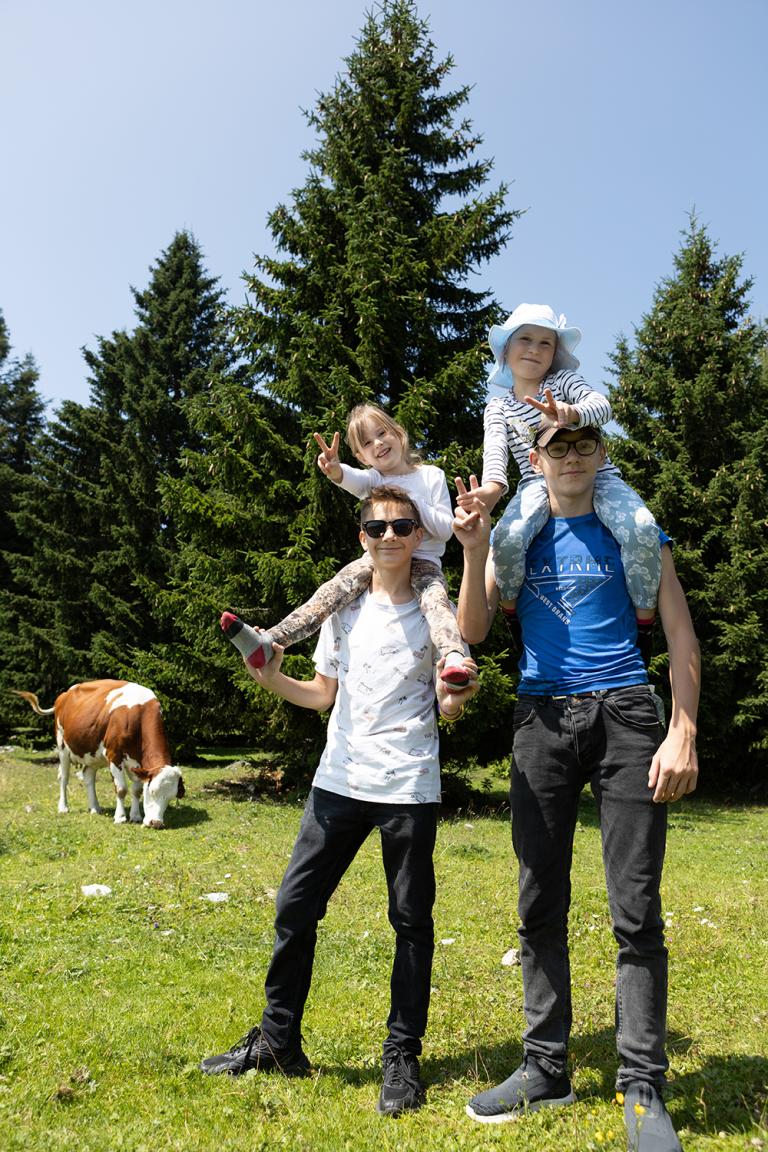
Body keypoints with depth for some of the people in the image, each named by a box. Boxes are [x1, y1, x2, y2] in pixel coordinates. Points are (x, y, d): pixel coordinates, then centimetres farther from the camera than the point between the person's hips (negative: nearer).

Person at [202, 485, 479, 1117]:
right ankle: (277, 1041, 25)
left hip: (409, 786, -3)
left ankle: (403, 1056, 21)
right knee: (295, 906, 7)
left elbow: (448, 706, 1)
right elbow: (322, 694, 14)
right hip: (339, 780, 4)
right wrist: (273, 679, -2)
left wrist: (456, 697, -21)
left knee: (411, 918, 4)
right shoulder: (344, 609, 8)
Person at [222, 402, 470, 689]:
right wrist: (336, 470, -41)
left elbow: (446, 530, 3)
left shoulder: (432, 476, 9)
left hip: (423, 562, -2)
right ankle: (265, 645, -36)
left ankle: (453, 659, -63)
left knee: (435, 598, -36)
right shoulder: (373, 478, 12)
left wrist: (414, 504, -12)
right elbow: (355, 480, -16)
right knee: (334, 589, -24)